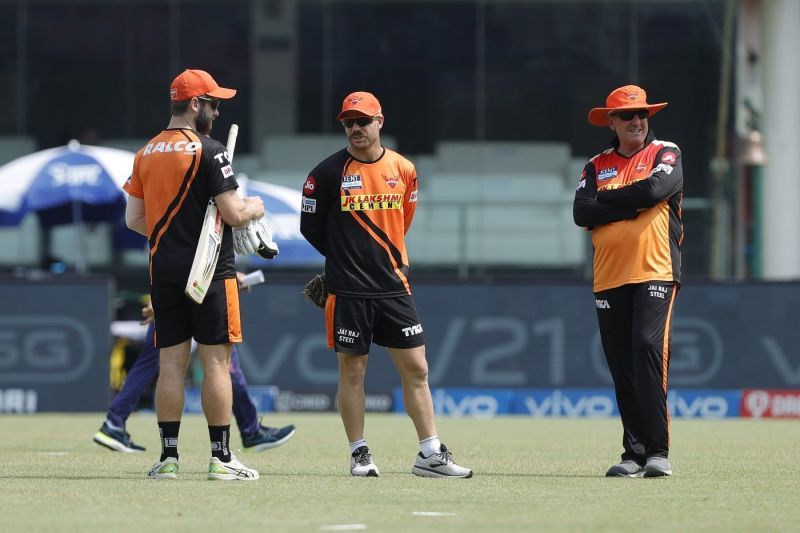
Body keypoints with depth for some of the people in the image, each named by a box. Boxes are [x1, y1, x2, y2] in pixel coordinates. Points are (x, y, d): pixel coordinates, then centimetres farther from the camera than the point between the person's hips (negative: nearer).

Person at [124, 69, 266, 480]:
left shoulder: (146, 154, 10)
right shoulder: (208, 151, -11)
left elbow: (134, 219, 12)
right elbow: (232, 213, -14)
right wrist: (253, 209, 7)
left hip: (163, 271, 6)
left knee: (171, 363, 7)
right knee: (215, 362, -2)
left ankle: (168, 457, 6)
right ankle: (220, 458, -3)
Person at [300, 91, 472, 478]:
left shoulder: (403, 170, 6)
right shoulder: (328, 173, -4)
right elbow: (310, 226, 4)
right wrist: (345, 259, 8)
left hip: (394, 287, 3)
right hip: (348, 291, -3)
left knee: (416, 368, 2)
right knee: (352, 370, 1)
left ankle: (430, 455, 6)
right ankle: (359, 454, 10)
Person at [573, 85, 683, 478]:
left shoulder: (666, 155, 8)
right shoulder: (597, 166, 16)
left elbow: (654, 189, -12)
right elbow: (582, 213, 1)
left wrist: (605, 199, 0)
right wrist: (630, 205, -8)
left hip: (655, 272, -4)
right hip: (609, 278, 4)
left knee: (649, 350, -19)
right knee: (622, 368, 3)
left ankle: (658, 451, -20)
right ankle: (635, 455, 7)